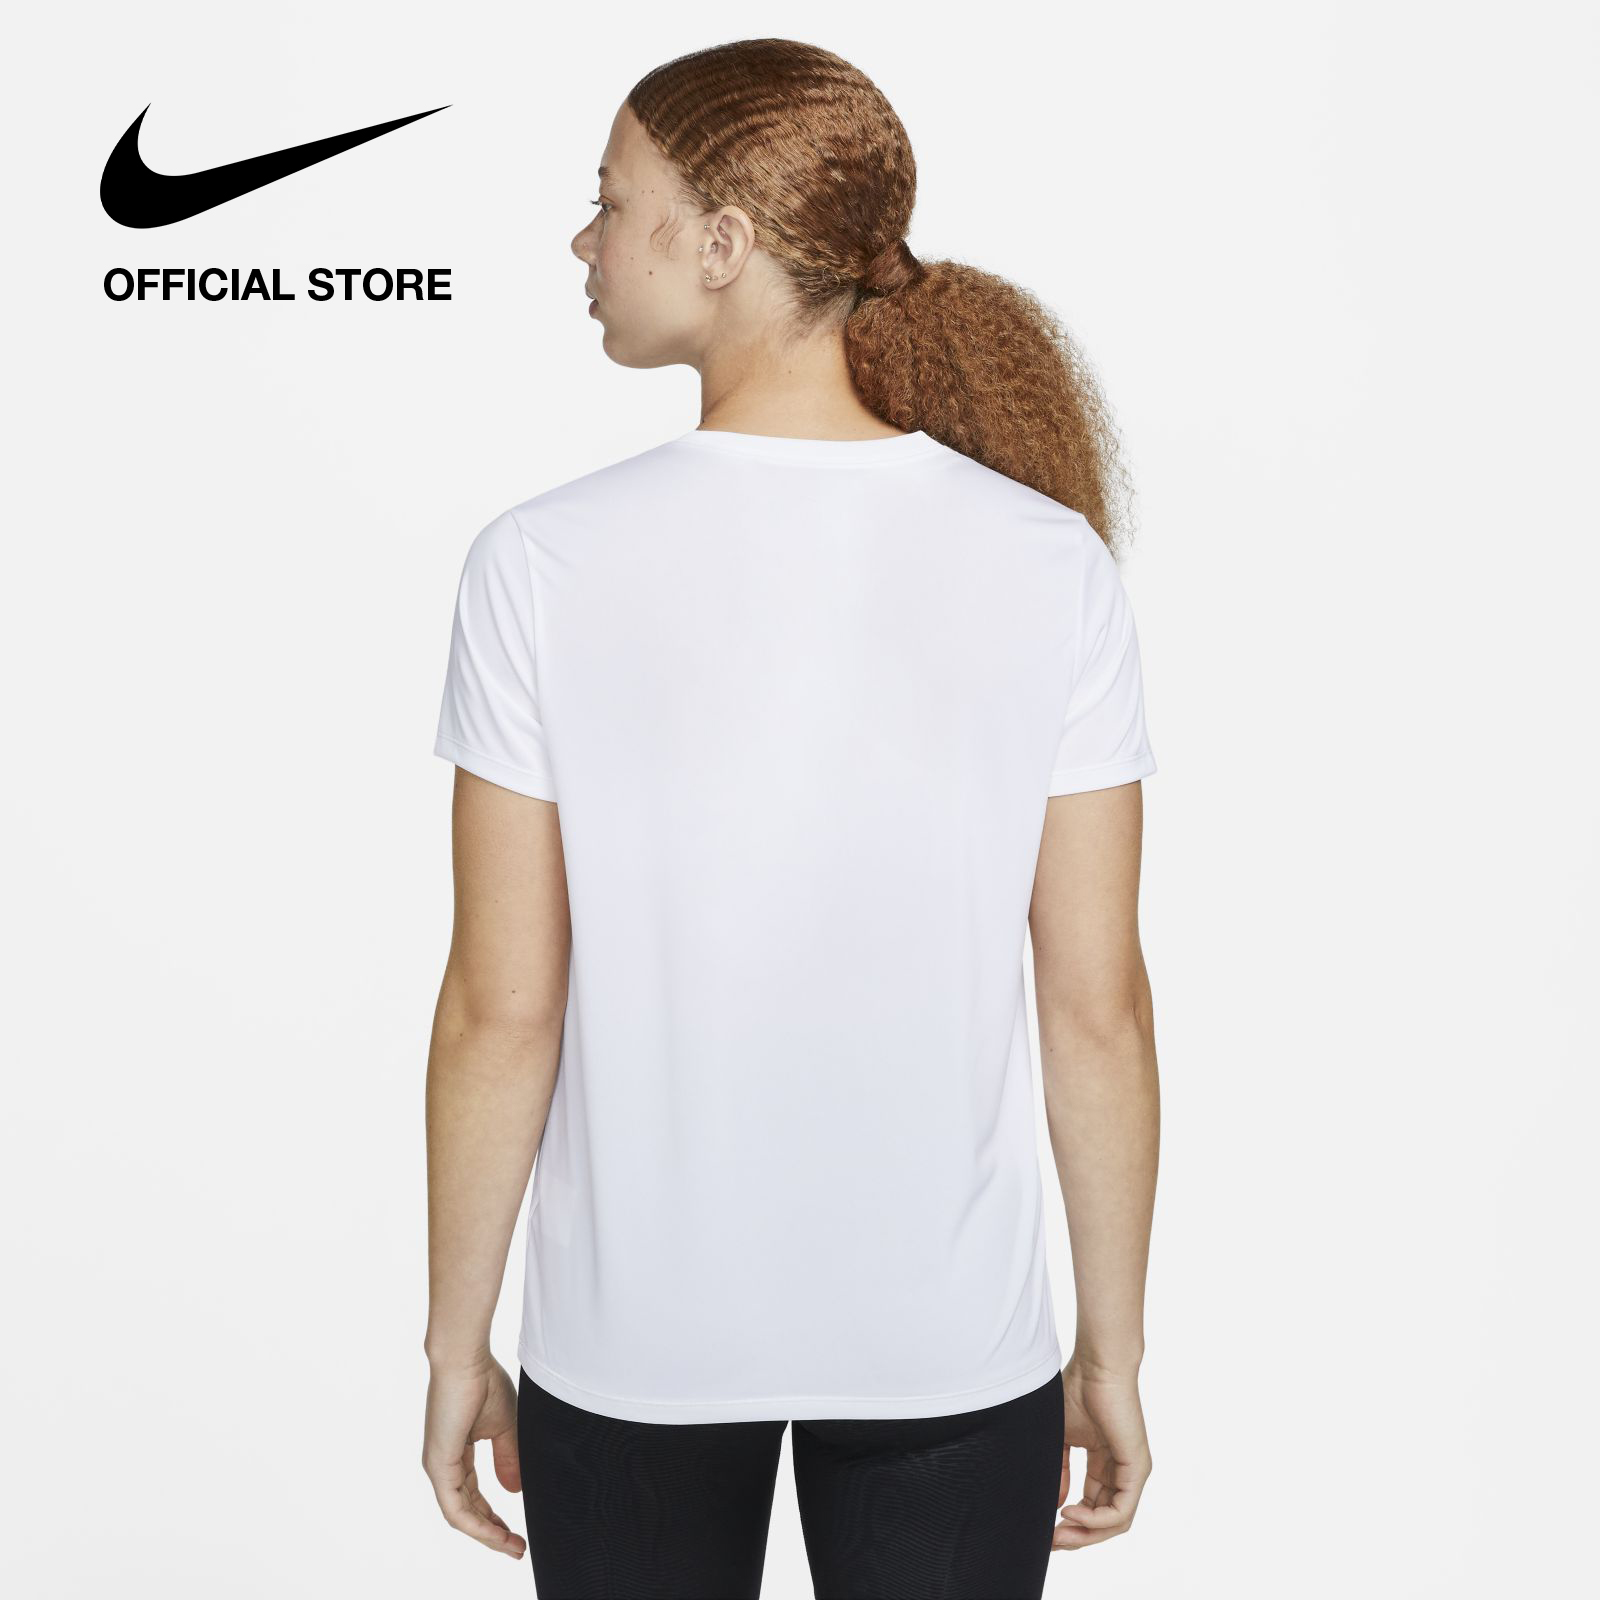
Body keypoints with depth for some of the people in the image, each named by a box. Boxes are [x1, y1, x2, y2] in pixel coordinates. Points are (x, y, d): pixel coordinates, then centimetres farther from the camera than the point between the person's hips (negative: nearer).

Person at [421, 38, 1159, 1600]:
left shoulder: (545, 564, -15)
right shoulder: (1050, 561, -11)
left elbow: (502, 1010, -11)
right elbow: (1098, 1004, -8)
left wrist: (456, 1342, 3)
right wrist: (1113, 1351, 5)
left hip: (633, 1345, 0)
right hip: (953, 1345, 1)